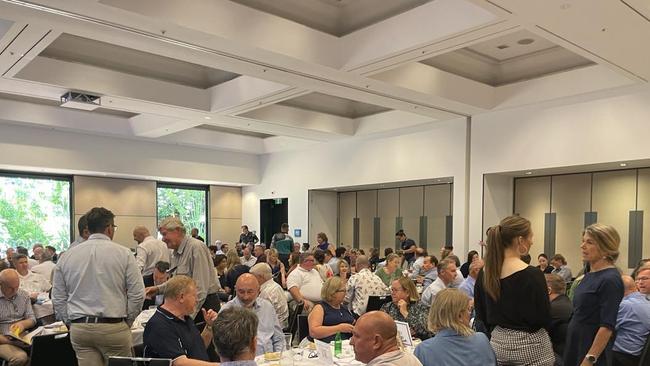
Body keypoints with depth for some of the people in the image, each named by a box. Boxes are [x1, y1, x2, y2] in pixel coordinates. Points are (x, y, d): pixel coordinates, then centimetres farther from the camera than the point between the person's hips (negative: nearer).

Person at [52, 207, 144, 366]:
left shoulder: (67, 256, 6)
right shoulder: (123, 253, -5)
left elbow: (58, 298, 9)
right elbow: (137, 294, -6)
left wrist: (70, 322, 17)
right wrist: (127, 321, 6)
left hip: (79, 329, 3)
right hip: (114, 328, -3)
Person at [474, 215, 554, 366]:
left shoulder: (485, 273, -2)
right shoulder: (532, 274, -19)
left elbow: (482, 316, 6)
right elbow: (545, 319, -14)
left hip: (498, 344, 6)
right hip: (529, 346, -5)